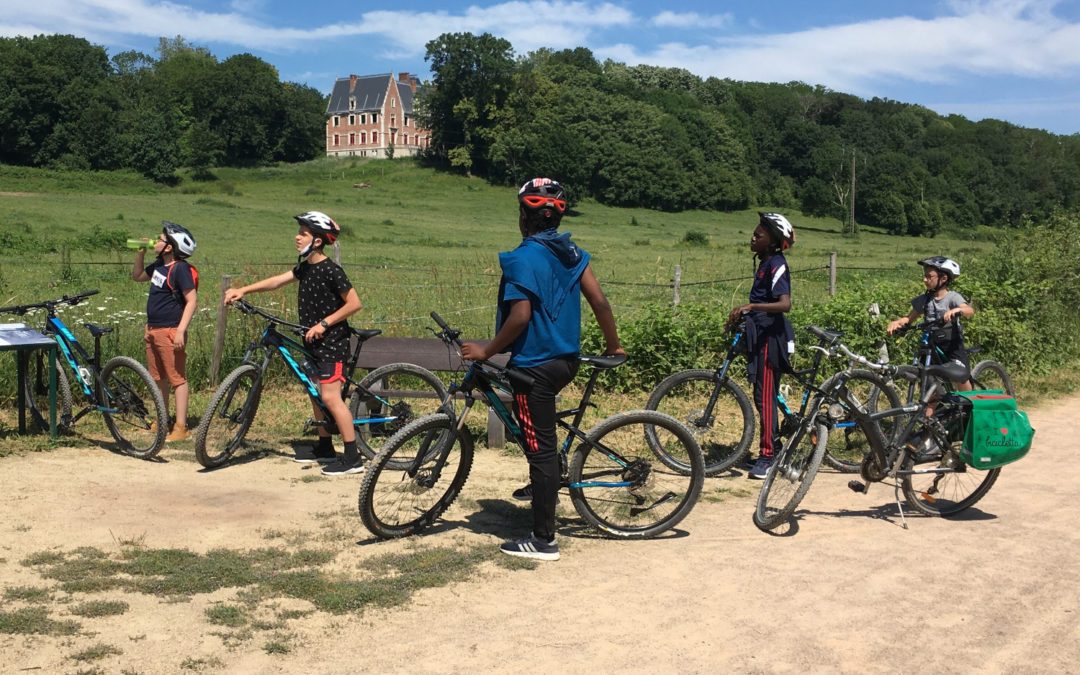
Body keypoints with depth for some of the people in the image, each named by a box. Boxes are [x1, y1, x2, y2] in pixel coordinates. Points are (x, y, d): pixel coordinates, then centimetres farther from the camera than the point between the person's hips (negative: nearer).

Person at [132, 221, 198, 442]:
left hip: (170, 331, -9)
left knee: (177, 378, -5)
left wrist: (181, 331, -24)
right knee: (158, 378, 16)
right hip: (153, 330, 9)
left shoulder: (180, 269, -15)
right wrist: (140, 253, 13)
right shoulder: (159, 266, 11)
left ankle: (180, 427, -4)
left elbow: (192, 300, -19)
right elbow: (137, 276, 29)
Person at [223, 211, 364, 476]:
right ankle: (324, 448, 28)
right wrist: (243, 290, 5)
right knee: (316, 394, 15)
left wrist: (324, 323, -18)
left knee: (330, 397, -14)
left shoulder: (331, 270, -17)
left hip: (332, 341, -9)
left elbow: (354, 303, -18)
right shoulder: (305, 267, 9)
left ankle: (353, 458, -11)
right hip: (314, 341, 9)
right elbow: (277, 281, 14)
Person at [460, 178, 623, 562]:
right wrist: (613, 345, 18)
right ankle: (544, 486, 40)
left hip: (536, 365, -8)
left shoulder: (523, 258, -16)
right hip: (566, 359, 8)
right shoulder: (572, 253, 6)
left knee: (541, 449, -3)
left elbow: (520, 317, -22)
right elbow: (599, 301, 5)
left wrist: (486, 351, -12)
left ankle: (543, 541, 4)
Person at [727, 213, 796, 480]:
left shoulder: (776, 265, -14)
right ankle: (775, 449, 24)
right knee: (765, 395, 14)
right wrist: (741, 314, 17)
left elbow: (785, 303, -27)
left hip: (770, 337, -10)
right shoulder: (765, 264, 16)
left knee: (765, 397, -9)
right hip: (762, 336, 10)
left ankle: (768, 457, -5)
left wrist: (751, 306, -36)